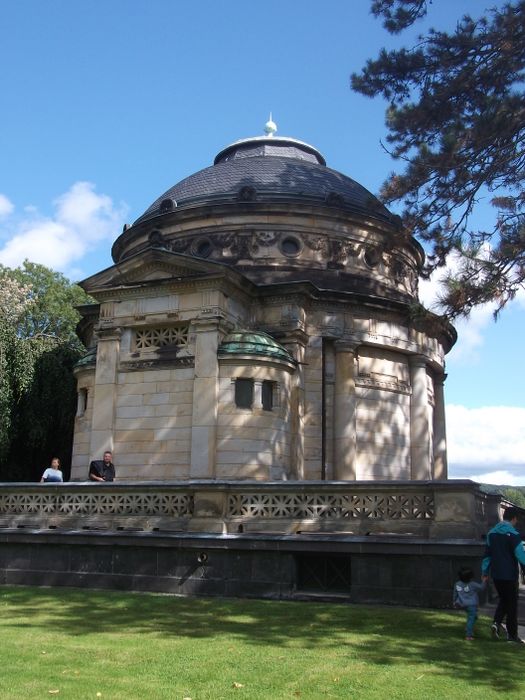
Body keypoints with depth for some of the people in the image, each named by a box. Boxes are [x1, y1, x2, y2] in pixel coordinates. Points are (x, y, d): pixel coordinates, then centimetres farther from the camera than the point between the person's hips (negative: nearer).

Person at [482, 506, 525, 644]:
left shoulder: (492, 533, 7)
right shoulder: (513, 534, -15)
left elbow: (487, 554, 13)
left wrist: (484, 571, 18)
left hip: (496, 574, 6)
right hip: (509, 575, -6)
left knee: (503, 600, 20)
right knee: (512, 604, 5)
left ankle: (497, 622, 0)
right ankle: (512, 634, 11)